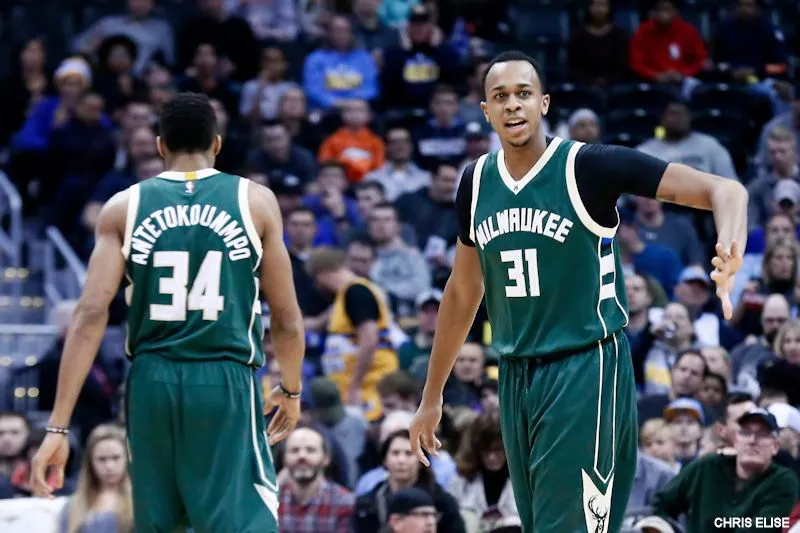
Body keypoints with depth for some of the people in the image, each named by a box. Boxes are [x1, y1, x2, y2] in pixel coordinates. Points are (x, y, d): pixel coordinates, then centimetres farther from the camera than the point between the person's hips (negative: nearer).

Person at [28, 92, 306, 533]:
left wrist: (58, 427, -5)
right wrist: (291, 389, 23)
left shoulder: (124, 207, 4)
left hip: (152, 382, 2)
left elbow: (91, 315, -4)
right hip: (226, 382, -2)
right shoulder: (255, 201, 2)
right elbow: (286, 319, 4)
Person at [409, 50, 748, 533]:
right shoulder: (476, 182, 6)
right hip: (516, 376, 6)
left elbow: (723, 190, -17)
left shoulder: (589, 166, -12)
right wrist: (432, 397, 21)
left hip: (586, 369, -6)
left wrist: (730, 248, -39)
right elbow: (464, 293, 18)